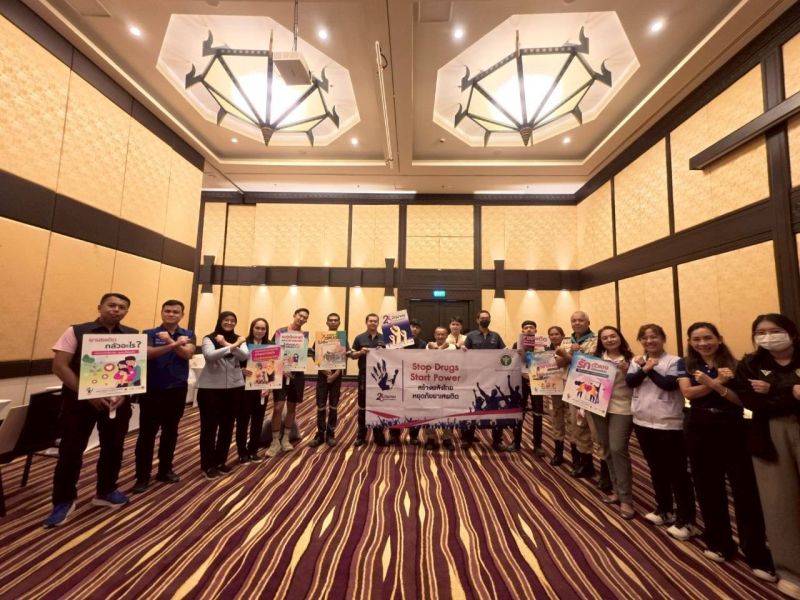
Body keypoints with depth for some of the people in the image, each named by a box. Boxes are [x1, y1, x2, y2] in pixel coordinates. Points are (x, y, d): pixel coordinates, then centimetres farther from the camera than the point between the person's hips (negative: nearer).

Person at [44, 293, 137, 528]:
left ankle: (105, 492, 31)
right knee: (71, 449, 5)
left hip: (118, 400, 2)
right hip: (80, 399, -2)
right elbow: (59, 366, -7)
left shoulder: (133, 335, 2)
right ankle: (63, 500, 25)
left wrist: (124, 393, -12)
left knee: (113, 447, 12)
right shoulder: (76, 331, -3)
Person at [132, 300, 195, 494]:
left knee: (170, 432, 12)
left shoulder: (188, 334, 3)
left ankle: (165, 470, 27)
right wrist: (175, 344, -34)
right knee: (147, 433, 2)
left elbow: (188, 353, -15)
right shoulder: (149, 333, -2)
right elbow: (148, 353, -21)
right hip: (152, 390, -2)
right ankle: (142, 476, 16)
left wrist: (170, 341, -29)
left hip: (177, 389, 2)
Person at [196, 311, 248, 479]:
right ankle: (208, 465, 22)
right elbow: (209, 356, -21)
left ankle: (221, 461, 29)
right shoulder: (209, 338, -4)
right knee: (209, 426, 6)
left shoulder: (238, 339, 5)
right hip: (210, 388, -3)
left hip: (234, 387, 3)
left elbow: (244, 356, -13)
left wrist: (227, 344, -23)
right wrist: (232, 346, -25)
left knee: (227, 425, 12)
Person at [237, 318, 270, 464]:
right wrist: (242, 370, -27)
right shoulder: (243, 344, -6)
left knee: (258, 420, 11)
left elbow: (273, 368, 3)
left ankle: (253, 450, 26)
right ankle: (242, 453, 21)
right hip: (244, 387, -3)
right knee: (243, 419, 7)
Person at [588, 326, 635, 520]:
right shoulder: (596, 358, 6)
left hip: (621, 409, -4)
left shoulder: (629, 359, -2)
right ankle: (617, 491, 28)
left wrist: (627, 372, -19)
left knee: (618, 449, -10)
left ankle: (626, 499, 4)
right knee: (607, 450, 11)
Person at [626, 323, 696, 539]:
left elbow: (670, 384, -20)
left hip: (668, 424, -5)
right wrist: (644, 368, -21)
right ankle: (664, 510, 34)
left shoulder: (673, 361, -7)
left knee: (676, 471, 2)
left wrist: (650, 369, -11)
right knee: (656, 469, 18)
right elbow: (630, 381, -8)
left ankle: (686, 520, 15)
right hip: (643, 422, 5)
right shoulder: (636, 361, 6)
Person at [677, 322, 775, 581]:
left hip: (732, 429, -1)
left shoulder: (733, 365, 0)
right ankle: (719, 543, 27)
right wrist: (717, 382, -20)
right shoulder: (685, 364, 3)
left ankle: (758, 556, 14)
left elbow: (741, 399, -8)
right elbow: (688, 392, -11)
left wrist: (715, 384, -23)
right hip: (700, 429, 1)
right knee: (708, 487, 11)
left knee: (745, 489, 0)